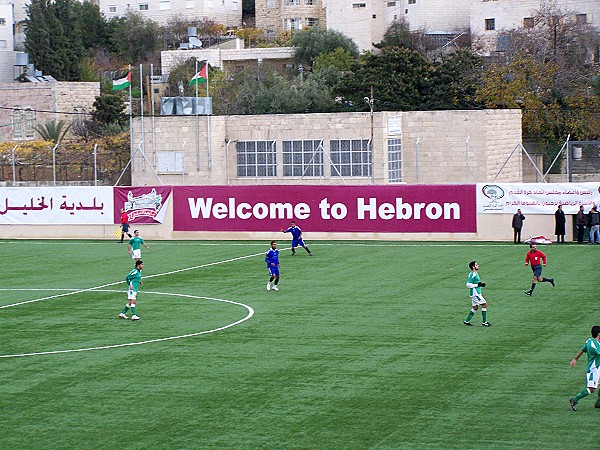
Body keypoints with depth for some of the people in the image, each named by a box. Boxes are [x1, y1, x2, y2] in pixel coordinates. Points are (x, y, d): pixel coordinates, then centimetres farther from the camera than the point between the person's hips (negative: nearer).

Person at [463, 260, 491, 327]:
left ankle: (467, 321, 19)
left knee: (475, 307, 14)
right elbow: (468, 284, -21)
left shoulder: (476, 274, 14)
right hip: (475, 293, -10)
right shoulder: (472, 275, -17)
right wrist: (478, 285, -21)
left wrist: (481, 284, 10)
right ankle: (484, 322, -2)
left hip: (477, 293, 10)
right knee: (484, 304, -7)